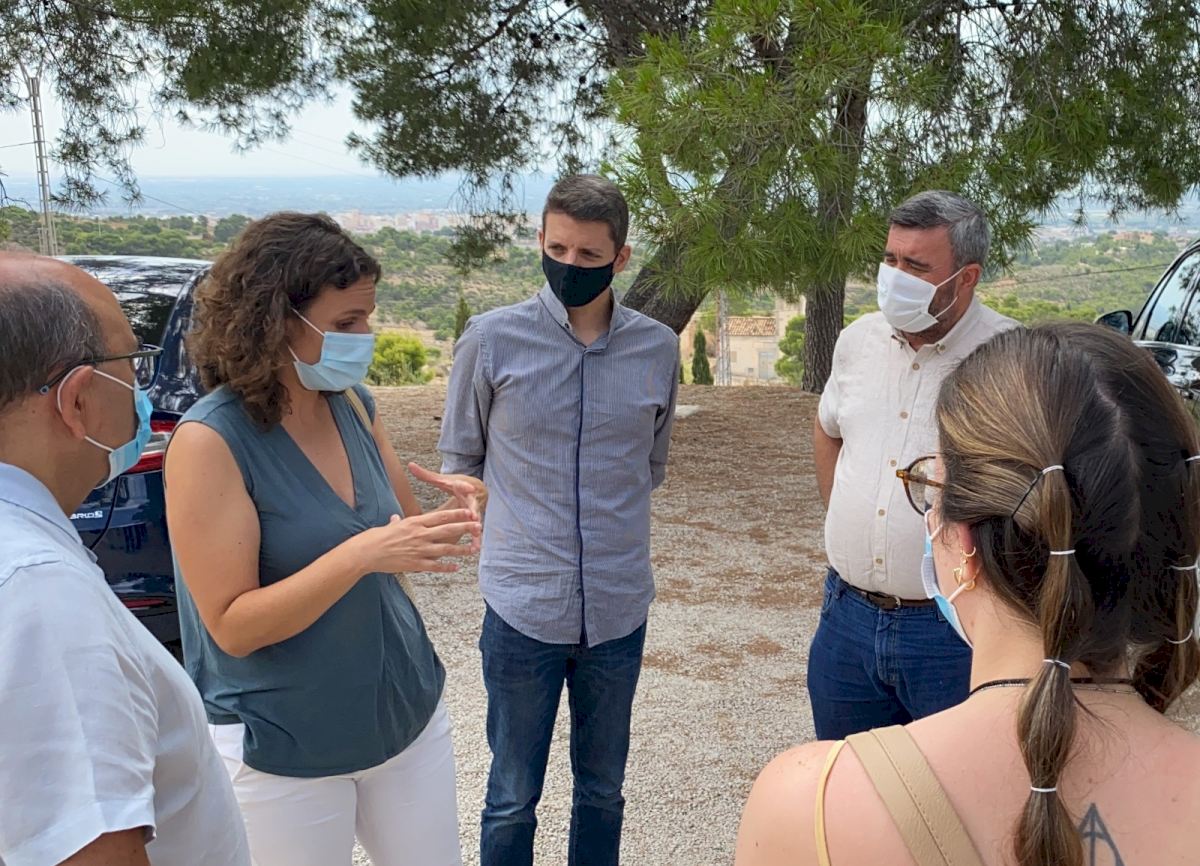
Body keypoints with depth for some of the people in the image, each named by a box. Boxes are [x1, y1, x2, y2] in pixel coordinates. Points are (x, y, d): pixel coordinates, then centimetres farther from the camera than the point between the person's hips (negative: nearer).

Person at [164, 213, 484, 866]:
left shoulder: (354, 406, -1)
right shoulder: (210, 440, -19)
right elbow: (232, 627, -20)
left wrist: (454, 516, -13)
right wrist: (359, 555, -32)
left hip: (409, 714, 6)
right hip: (284, 753, -5)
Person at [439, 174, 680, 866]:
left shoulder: (659, 349, -1)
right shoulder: (493, 339, -7)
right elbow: (460, 461, 6)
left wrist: (610, 516, 7)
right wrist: (528, 521, 4)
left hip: (619, 606, 2)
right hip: (523, 604, -2)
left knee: (603, 789, 19)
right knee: (512, 798, 12)